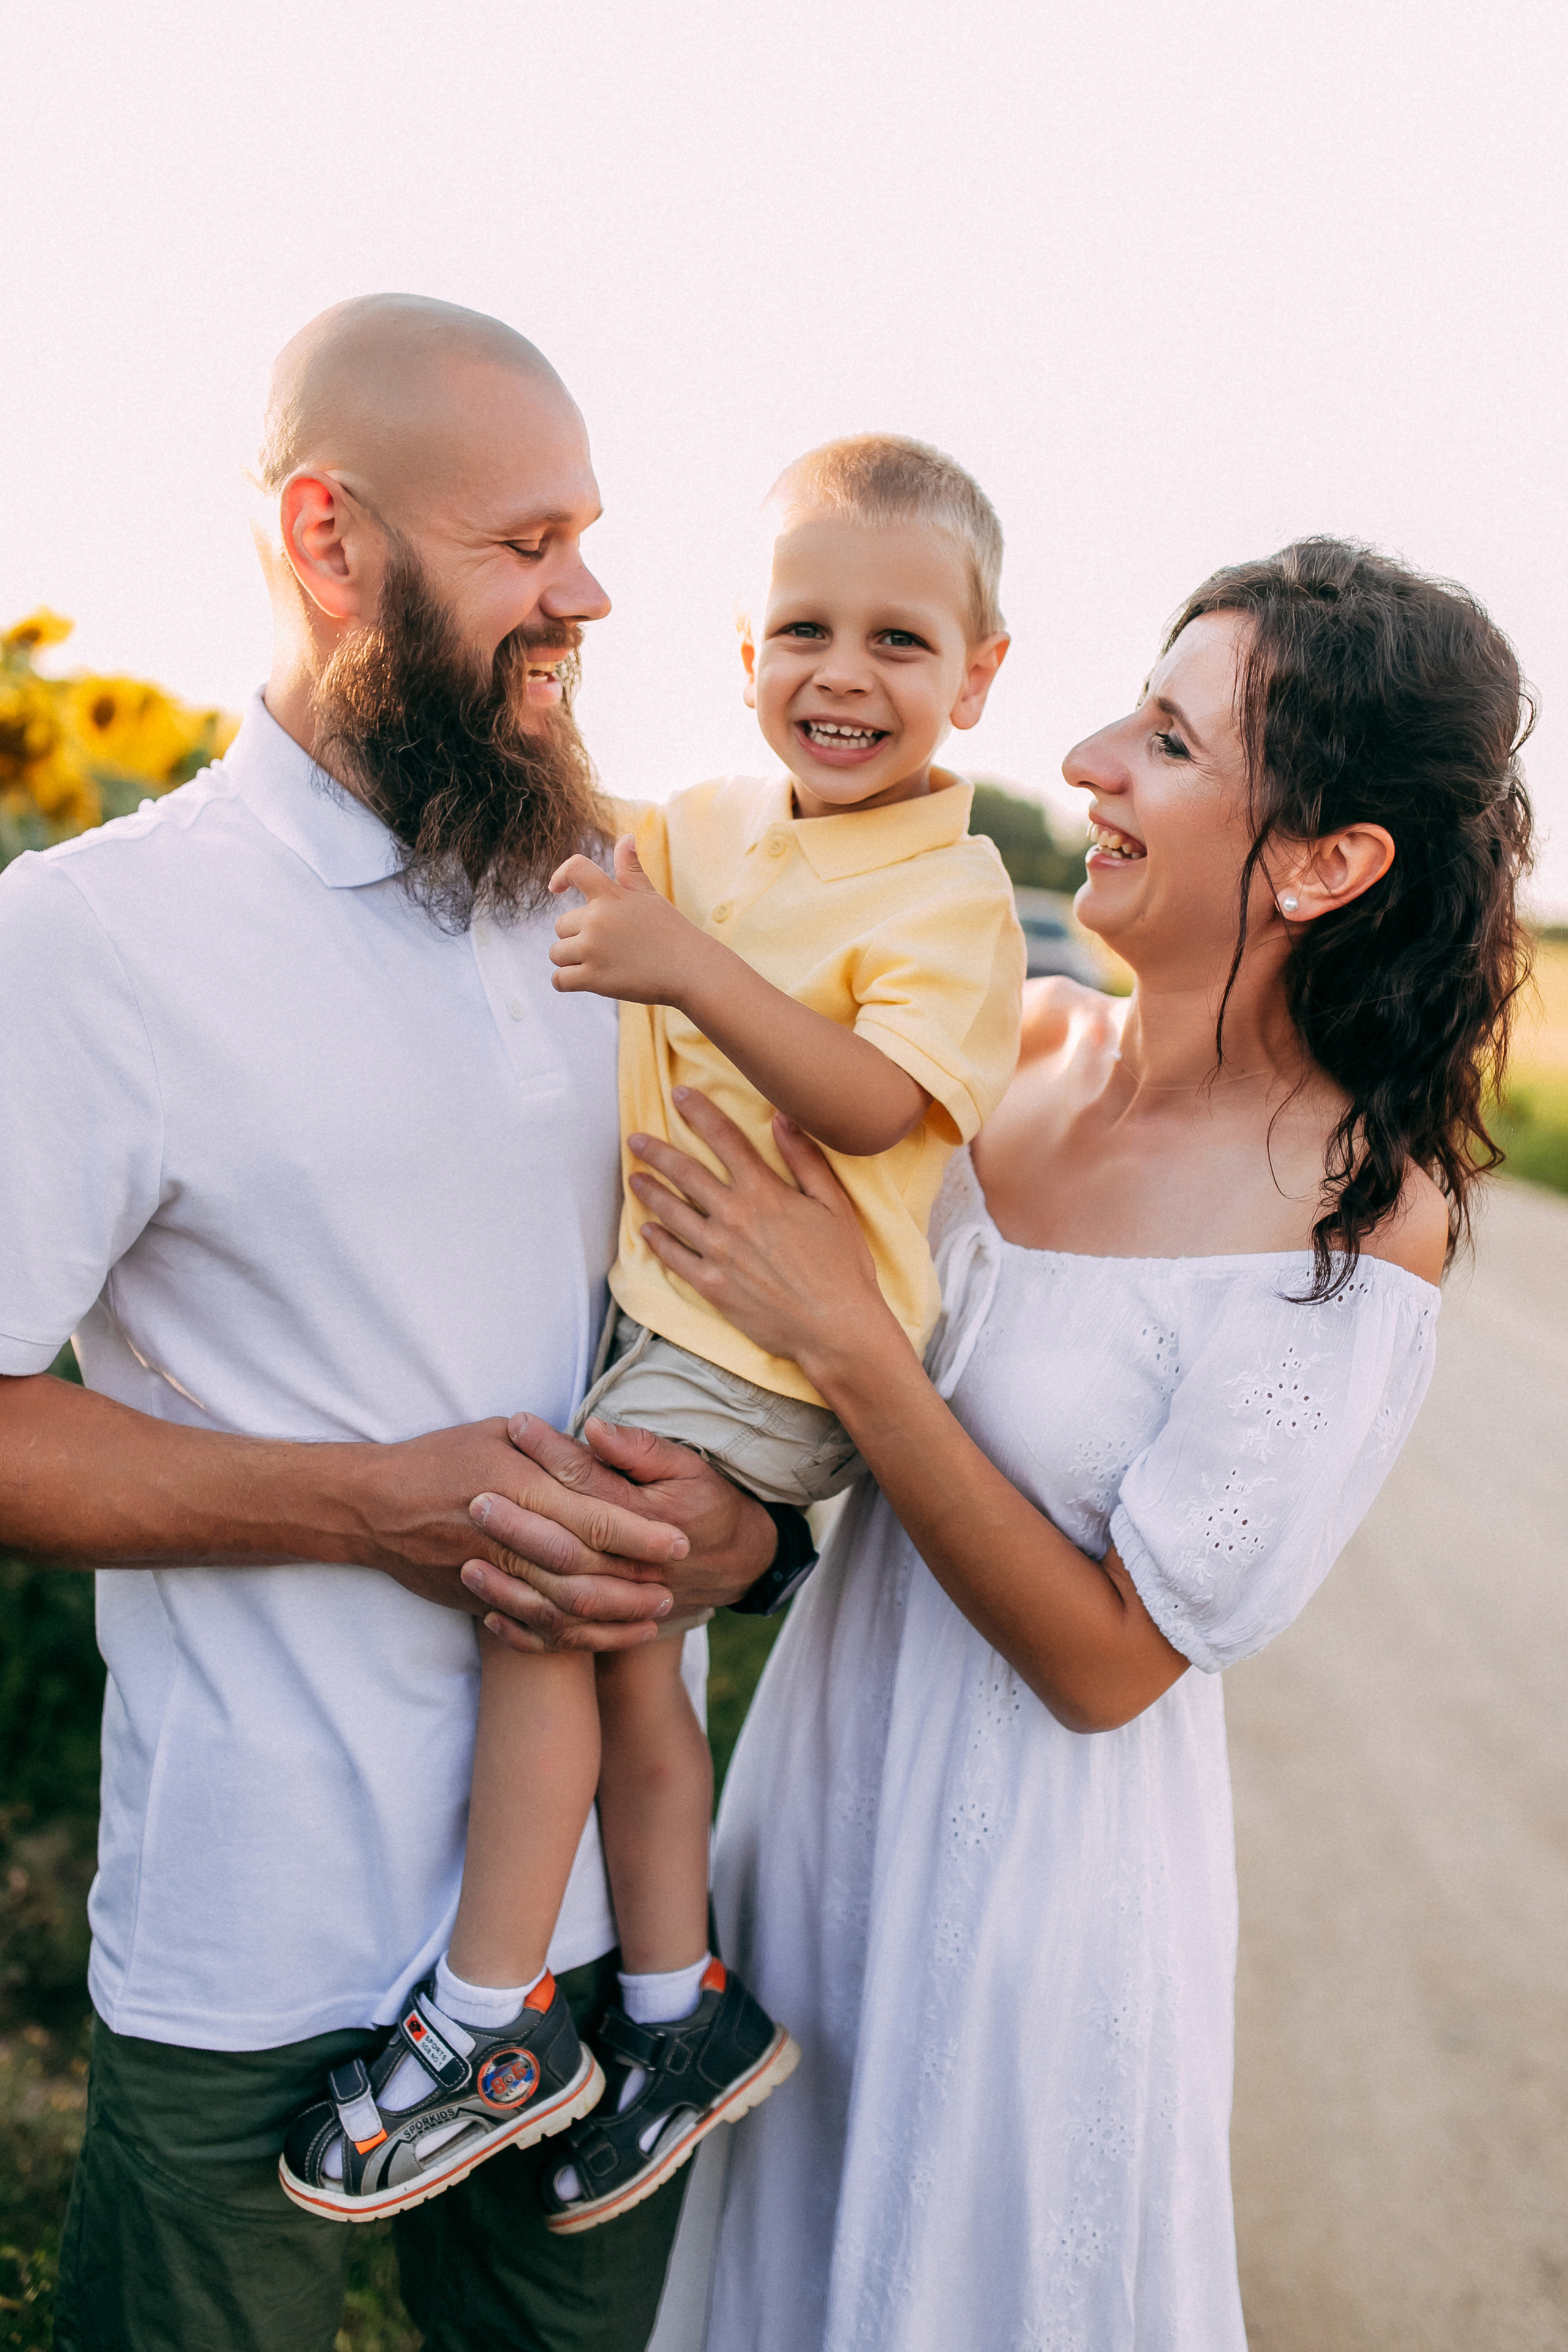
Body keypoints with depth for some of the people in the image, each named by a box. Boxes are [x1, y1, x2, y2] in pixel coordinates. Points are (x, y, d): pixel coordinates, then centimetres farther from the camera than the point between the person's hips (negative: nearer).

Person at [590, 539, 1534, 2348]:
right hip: (830, 1749, 6)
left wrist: (844, 1340, -25)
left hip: (1037, 1843, -5)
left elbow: (1110, 1663, -21)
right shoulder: (1028, 1043, -7)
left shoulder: (1357, 1223, -23)